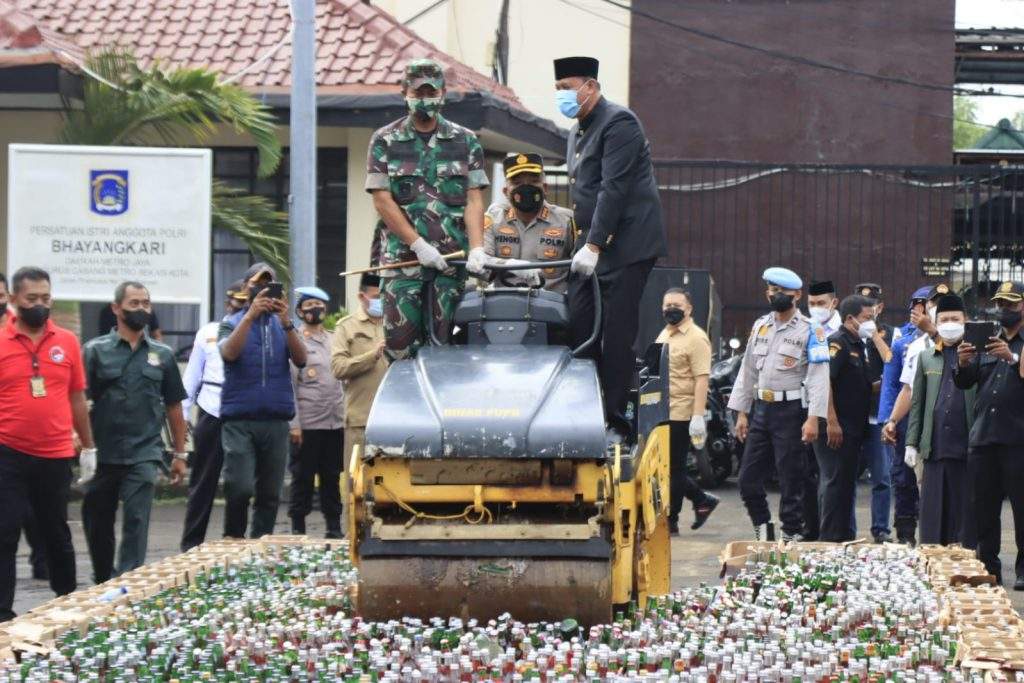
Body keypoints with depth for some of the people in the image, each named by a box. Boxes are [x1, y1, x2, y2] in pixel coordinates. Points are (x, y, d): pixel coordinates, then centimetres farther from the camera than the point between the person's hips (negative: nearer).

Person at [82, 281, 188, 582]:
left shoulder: (162, 355, 9)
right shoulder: (96, 350, 1)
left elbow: (173, 407, 14)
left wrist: (180, 454, 13)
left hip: (144, 455, 0)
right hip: (102, 454, 0)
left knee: (136, 522, -10)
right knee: (97, 523, 11)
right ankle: (103, 583, 29)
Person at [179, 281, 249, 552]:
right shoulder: (209, 332, 10)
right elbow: (192, 375, 12)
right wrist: (182, 415, 9)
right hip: (211, 414, 1)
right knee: (203, 483, 5)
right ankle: (191, 544, 10)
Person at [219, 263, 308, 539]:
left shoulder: (283, 325, 14)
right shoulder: (232, 323, 9)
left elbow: (301, 360, -2)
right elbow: (229, 353, -12)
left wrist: (286, 322, -15)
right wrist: (251, 314, -19)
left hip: (276, 420, 3)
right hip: (239, 420, -3)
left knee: (270, 494, 3)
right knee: (240, 488, -14)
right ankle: (232, 541, 2)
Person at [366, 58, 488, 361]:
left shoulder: (466, 141, 10)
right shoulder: (385, 141, 6)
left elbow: (474, 200, 5)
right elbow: (382, 200, -1)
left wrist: (477, 248, -12)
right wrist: (419, 245, -10)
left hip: (453, 256, 1)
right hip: (403, 256, -1)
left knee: (446, 341, 0)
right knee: (400, 341, -6)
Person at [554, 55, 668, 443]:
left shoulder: (619, 123, -10)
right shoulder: (577, 132, 20)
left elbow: (613, 189, -18)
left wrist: (594, 246, -23)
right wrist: (582, 245, 14)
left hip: (626, 246, -9)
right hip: (591, 245, 9)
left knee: (617, 335, -7)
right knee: (579, 329, 1)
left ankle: (614, 421, -4)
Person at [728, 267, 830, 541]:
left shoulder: (810, 331, -4)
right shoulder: (760, 326, 14)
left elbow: (819, 376, -10)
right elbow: (747, 371, 17)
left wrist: (813, 418, -18)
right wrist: (742, 412, 12)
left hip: (790, 410, -6)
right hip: (760, 409, 6)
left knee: (791, 479, -1)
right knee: (748, 479, 6)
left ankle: (791, 535, 6)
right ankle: (763, 529, 20)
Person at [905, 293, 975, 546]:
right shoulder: (926, 357, 14)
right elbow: (917, 403, 14)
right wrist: (911, 442, 9)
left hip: (967, 449, -3)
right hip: (935, 448, 3)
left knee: (965, 514, 1)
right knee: (933, 515, 5)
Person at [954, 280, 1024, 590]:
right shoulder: (987, 341, 18)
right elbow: (964, 382, 13)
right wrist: (963, 363, -7)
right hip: (983, 436, 5)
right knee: (983, 506, 7)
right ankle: (988, 567, 14)